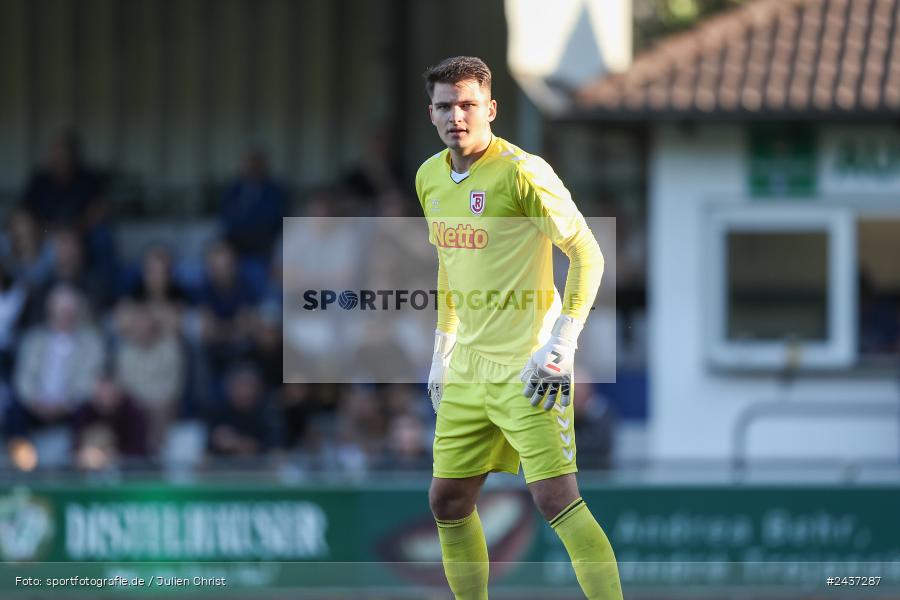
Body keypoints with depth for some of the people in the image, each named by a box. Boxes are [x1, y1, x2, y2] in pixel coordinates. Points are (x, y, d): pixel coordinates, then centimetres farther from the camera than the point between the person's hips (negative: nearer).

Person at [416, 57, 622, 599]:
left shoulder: (522, 172, -13)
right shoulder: (430, 178, 10)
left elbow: (587, 255, -12)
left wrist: (562, 344, -18)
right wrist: (443, 348, 22)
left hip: (528, 369, -8)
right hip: (468, 372, 8)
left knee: (556, 498, -16)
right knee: (448, 500, 9)